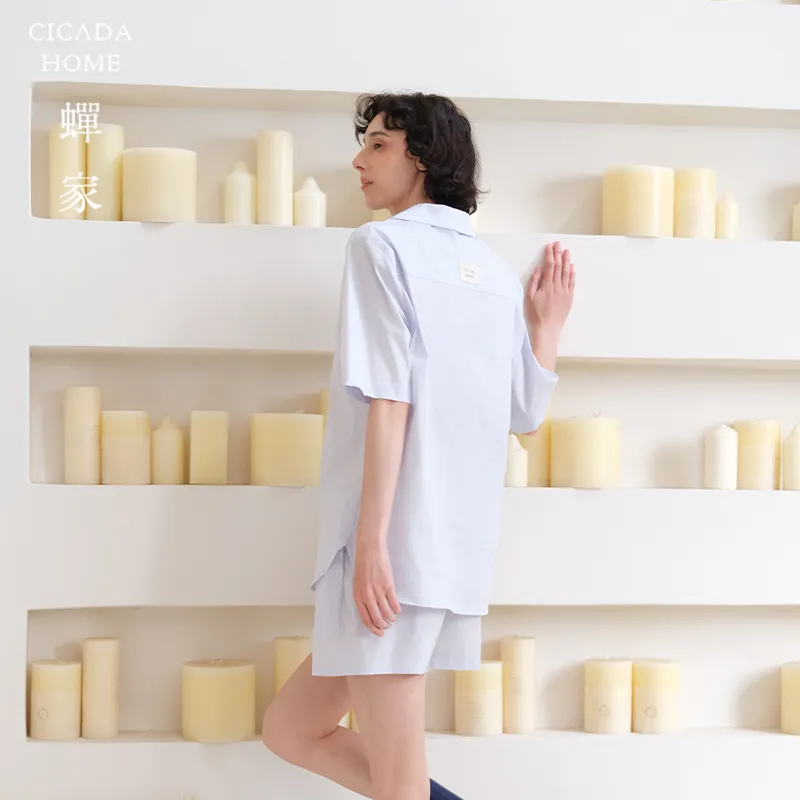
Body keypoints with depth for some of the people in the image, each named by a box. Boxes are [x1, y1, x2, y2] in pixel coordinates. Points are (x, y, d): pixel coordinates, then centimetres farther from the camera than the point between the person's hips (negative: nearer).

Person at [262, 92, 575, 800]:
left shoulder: (383, 245, -5)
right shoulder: (496, 272, 17)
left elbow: (388, 402, -14)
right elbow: (527, 416, 18)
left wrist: (370, 542, -17)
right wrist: (547, 325, 30)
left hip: (395, 549, -8)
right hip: (460, 549, 8)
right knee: (292, 729, 17)